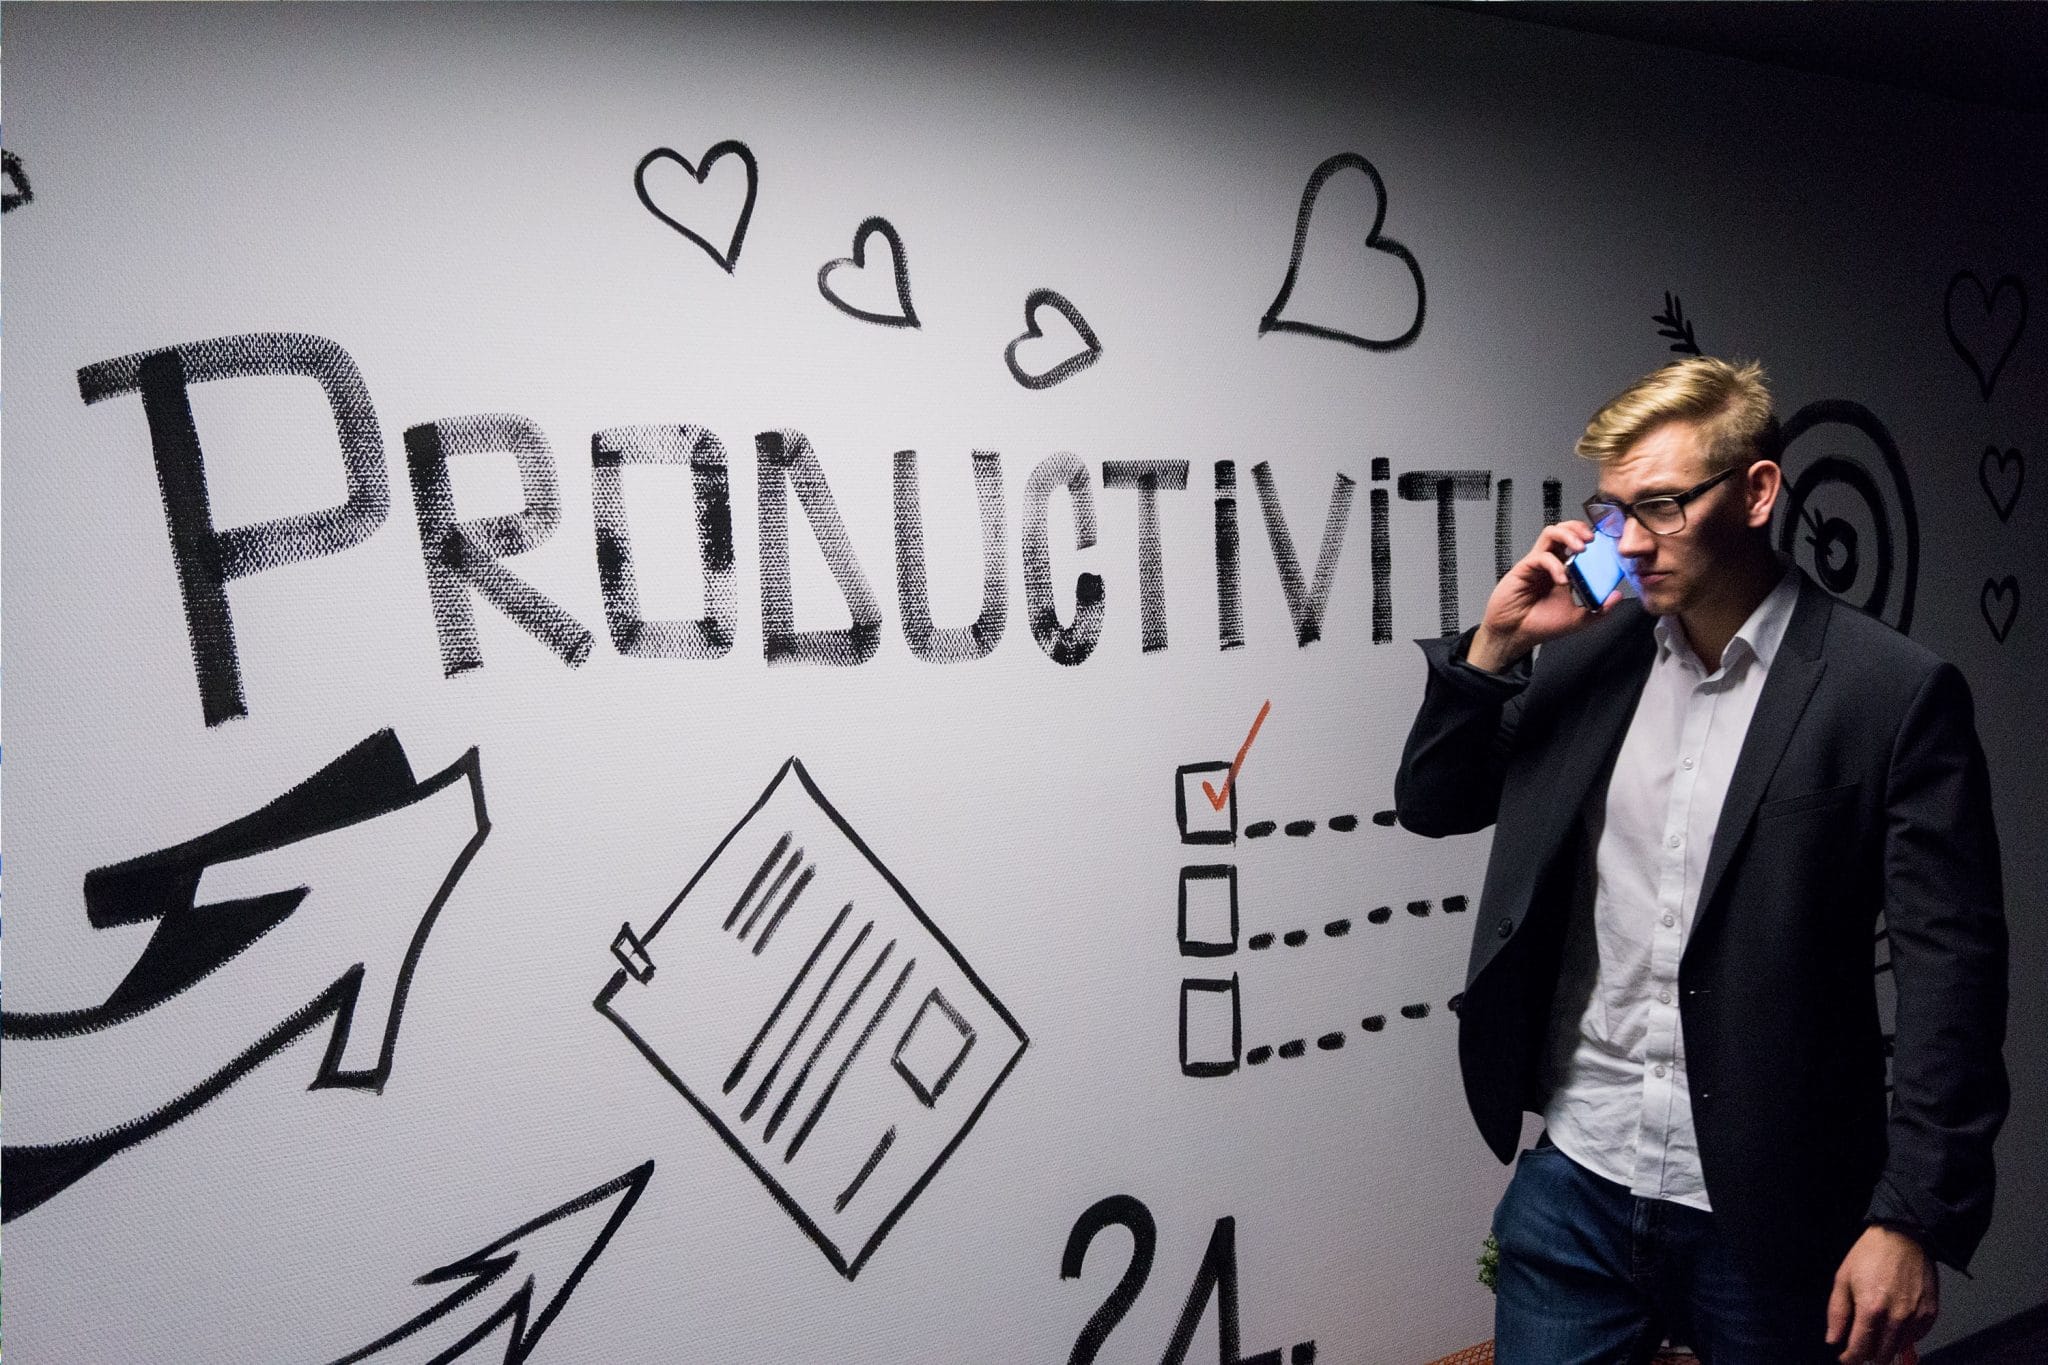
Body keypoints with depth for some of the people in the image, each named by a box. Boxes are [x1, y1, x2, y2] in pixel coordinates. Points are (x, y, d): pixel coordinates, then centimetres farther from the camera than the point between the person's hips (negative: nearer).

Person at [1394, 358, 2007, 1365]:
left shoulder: (1894, 693, -9)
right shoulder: (1588, 652, 3)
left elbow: (1951, 969, -9)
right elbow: (1430, 805, 8)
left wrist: (1913, 1220, -12)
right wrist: (1496, 646, -7)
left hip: (1767, 1215, -3)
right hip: (1575, 1179, 3)